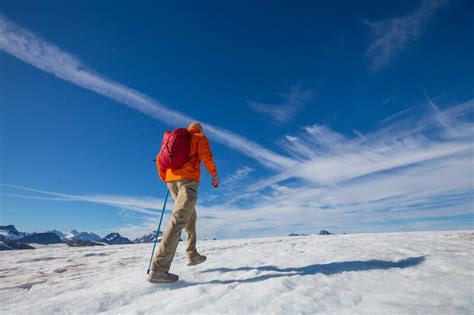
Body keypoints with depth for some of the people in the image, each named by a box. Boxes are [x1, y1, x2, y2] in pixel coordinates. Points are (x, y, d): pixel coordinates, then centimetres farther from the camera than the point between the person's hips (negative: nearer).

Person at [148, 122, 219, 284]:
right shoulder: (200, 138, 12)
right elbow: (207, 157, -5)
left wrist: (165, 179, 28)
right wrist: (214, 175, 6)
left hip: (172, 180, 7)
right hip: (188, 179, -7)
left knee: (190, 215, 19)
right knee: (179, 220, -15)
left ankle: (192, 255, 20)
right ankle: (158, 269, -21)